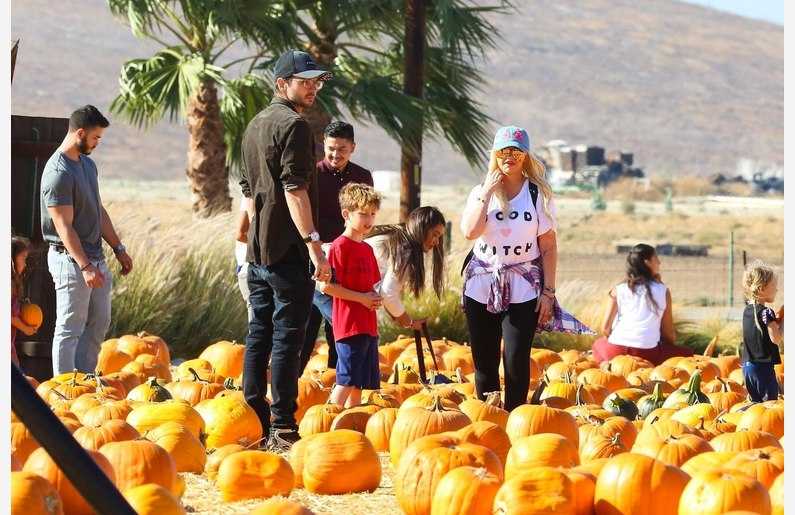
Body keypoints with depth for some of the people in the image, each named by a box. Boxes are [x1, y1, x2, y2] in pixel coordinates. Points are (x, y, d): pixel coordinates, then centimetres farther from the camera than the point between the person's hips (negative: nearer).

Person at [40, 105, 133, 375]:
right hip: (70, 259, -9)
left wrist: (119, 249, 17)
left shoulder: (88, 164, 12)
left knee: (99, 323, 13)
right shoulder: (58, 173, -18)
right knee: (70, 329, -4)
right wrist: (85, 266, -25)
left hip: (95, 256, 9)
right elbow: (64, 226, -21)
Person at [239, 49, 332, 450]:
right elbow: (294, 189, -20)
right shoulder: (293, 125, -12)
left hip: (257, 251, 9)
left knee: (259, 334, 12)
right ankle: (283, 427, -8)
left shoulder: (255, 124, 19)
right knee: (287, 337, -7)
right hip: (288, 251, -9)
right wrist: (313, 242, -22)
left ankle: (253, 421, 15)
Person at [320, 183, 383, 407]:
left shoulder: (367, 249, 16)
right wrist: (362, 298, -16)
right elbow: (327, 286, -17)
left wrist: (376, 297, 2)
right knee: (346, 381, -10)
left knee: (361, 382, 10)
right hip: (349, 325, -9)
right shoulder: (340, 246, -10)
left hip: (368, 326, 9)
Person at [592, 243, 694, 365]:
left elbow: (605, 328, 6)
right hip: (647, 352, -2)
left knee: (598, 343, 36)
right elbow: (669, 332, 8)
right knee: (688, 353, 18)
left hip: (615, 350, 2)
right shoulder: (663, 291, 5)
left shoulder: (618, 290, 8)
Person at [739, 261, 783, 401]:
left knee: (755, 400, 15)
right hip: (763, 366, -8)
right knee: (770, 400, -5)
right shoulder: (766, 312, -16)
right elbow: (776, 339, -19)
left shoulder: (747, 310, 9)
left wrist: (777, 319, 9)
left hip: (747, 365, 8)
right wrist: (783, 321, -8)